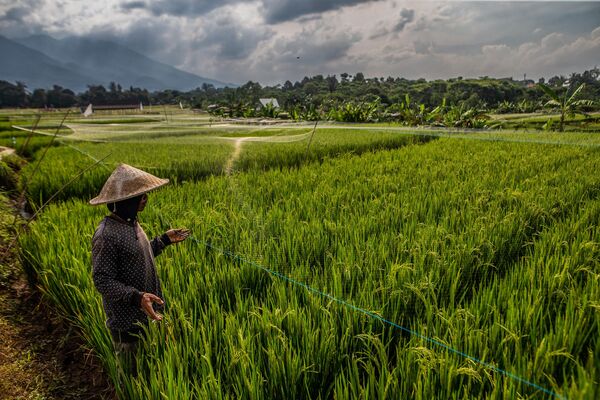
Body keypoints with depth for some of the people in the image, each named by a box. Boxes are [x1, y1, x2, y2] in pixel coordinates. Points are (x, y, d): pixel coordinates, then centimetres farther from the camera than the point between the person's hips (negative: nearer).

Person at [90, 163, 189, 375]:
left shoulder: (130, 223, 2)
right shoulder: (107, 235, -26)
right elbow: (102, 280, -24)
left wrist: (164, 240, 12)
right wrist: (137, 297, -32)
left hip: (145, 314, 8)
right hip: (126, 320, -8)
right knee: (131, 373, 14)